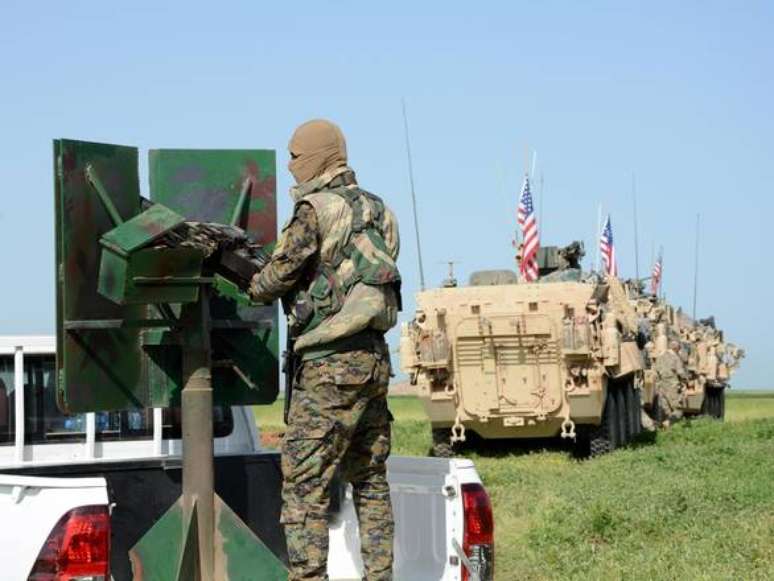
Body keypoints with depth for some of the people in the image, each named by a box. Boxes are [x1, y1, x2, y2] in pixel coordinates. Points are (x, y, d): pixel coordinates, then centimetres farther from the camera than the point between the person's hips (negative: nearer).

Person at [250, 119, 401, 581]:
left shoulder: (315, 210, -11)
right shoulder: (376, 209, 13)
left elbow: (280, 276, -9)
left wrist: (253, 287, 12)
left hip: (329, 365, -8)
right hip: (374, 357, 8)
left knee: (305, 485, -4)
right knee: (371, 480, 15)